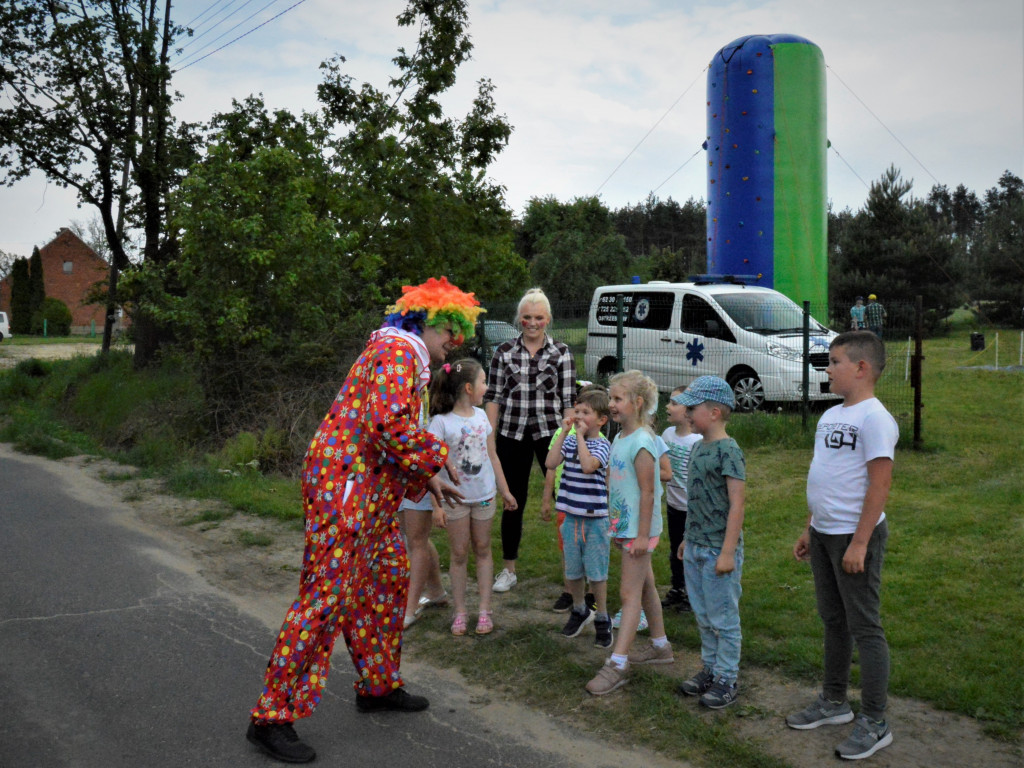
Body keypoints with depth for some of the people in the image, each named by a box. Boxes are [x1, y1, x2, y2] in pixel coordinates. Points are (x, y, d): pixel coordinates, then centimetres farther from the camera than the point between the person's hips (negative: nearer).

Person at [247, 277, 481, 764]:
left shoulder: (408, 358, 22)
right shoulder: (398, 350, -12)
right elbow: (389, 423, -25)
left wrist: (426, 480, 18)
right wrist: (437, 457, -11)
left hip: (370, 490, 11)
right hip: (344, 482, -11)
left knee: (388, 578, 17)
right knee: (326, 593, -9)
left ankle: (378, 685, 32)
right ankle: (273, 716, -2)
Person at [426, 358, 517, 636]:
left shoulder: (481, 416, 3)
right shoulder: (441, 422, -14)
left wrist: (504, 490, 15)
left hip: (484, 495, 4)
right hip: (456, 498, -4)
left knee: (483, 550, 11)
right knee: (459, 554, 6)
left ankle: (484, 610, 19)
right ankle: (460, 612, 17)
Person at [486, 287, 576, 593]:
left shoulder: (561, 352, 1)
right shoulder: (504, 352, 3)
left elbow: (569, 400, 0)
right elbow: (493, 397, 4)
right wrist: (489, 438, -1)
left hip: (550, 432, -1)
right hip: (512, 434, 1)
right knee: (514, 501, 10)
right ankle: (508, 570, 23)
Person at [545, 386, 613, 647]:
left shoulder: (602, 444, -10)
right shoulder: (569, 440, 4)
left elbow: (588, 466, -29)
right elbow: (551, 463, -10)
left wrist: (580, 435, -23)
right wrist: (564, 433, -11)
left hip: (595, 519, -5)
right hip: (570, 516, 5)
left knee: (596, 571, 5)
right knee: (571, 570, 15)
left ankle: (602, 618, 22)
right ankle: (579, 610, 37)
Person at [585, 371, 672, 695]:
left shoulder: (641, 443, -20)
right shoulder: (620, 438, 8)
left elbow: (647, 492, -21)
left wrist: (642, 535, -20)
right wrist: (616, 525, 20)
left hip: (639, 528, -9)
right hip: (625, 526, 9)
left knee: (630, 593, -6)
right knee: (646, 587, 19)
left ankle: (617, 664, -3)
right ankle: (660, 646, 33)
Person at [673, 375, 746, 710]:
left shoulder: (728, 451, -18)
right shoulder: (697, 447, 9)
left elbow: (736, 505, -19)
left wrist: (728, 552, -21)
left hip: (719, 551, -8)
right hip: (695, 549, 9)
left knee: (724, 618, 4)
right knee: (703, 616, 18)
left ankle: (727, 679, 16)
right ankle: (710, 668, 32)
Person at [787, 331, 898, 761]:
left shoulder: (873, 418, -15)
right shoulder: (830, 416, 12)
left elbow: (879, 484, -19)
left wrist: (859, 543, -21)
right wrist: (809, 531, 17)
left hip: (854, 536, -9)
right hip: (823, 534, 9)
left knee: (864, 627, -1)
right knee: (833, 621, 18)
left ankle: (874, 724, 9)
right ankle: (834, 702, 32)